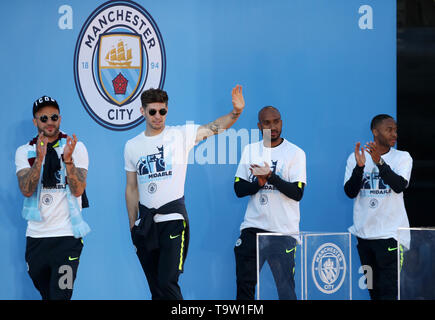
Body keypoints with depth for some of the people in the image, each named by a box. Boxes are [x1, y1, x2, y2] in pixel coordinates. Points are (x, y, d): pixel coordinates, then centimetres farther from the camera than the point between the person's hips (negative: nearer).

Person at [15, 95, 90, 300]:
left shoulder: (75, 148, 0)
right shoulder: (24, 152, 6)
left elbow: (78, 190, -10)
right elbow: (26, 190, -9)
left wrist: (68, 159, -24)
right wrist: (39, 159, -21)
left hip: (67, 236, -3)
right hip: (36, 236, 3)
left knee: (60, 296, -12)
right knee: (45, 294, 15)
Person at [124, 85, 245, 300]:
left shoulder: (181, 135, -1)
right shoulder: (132, 146, 9)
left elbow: (214, 127, -14)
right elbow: (131, 189, 13)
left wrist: (236, 112, -33)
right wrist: (133, 226, 11)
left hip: (173, 219, -4)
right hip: (146, 222, 4)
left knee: (168, 283, -15)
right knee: (155, 288, 10)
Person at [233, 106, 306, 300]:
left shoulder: (295, 153, 1)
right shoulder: (250, 150, 13)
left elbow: (297, 193, -8)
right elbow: (239, 189, 7)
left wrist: (270, 176, -19)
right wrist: (260, 182, -11)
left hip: (283, 231, -4)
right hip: (252, 226, 4)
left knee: (286, 288, -8)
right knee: (244, 284, 4)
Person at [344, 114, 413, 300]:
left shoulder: (402, 157, 3)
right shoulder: (355, 157, 8)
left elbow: (400, 185, -13)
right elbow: (350, 192, -1)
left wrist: (379, 162, -24)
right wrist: (359, 167, -16)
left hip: (390, 233, -3)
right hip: (364, 232, 3)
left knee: (388, 291, -10)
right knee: (372, 287, 10)